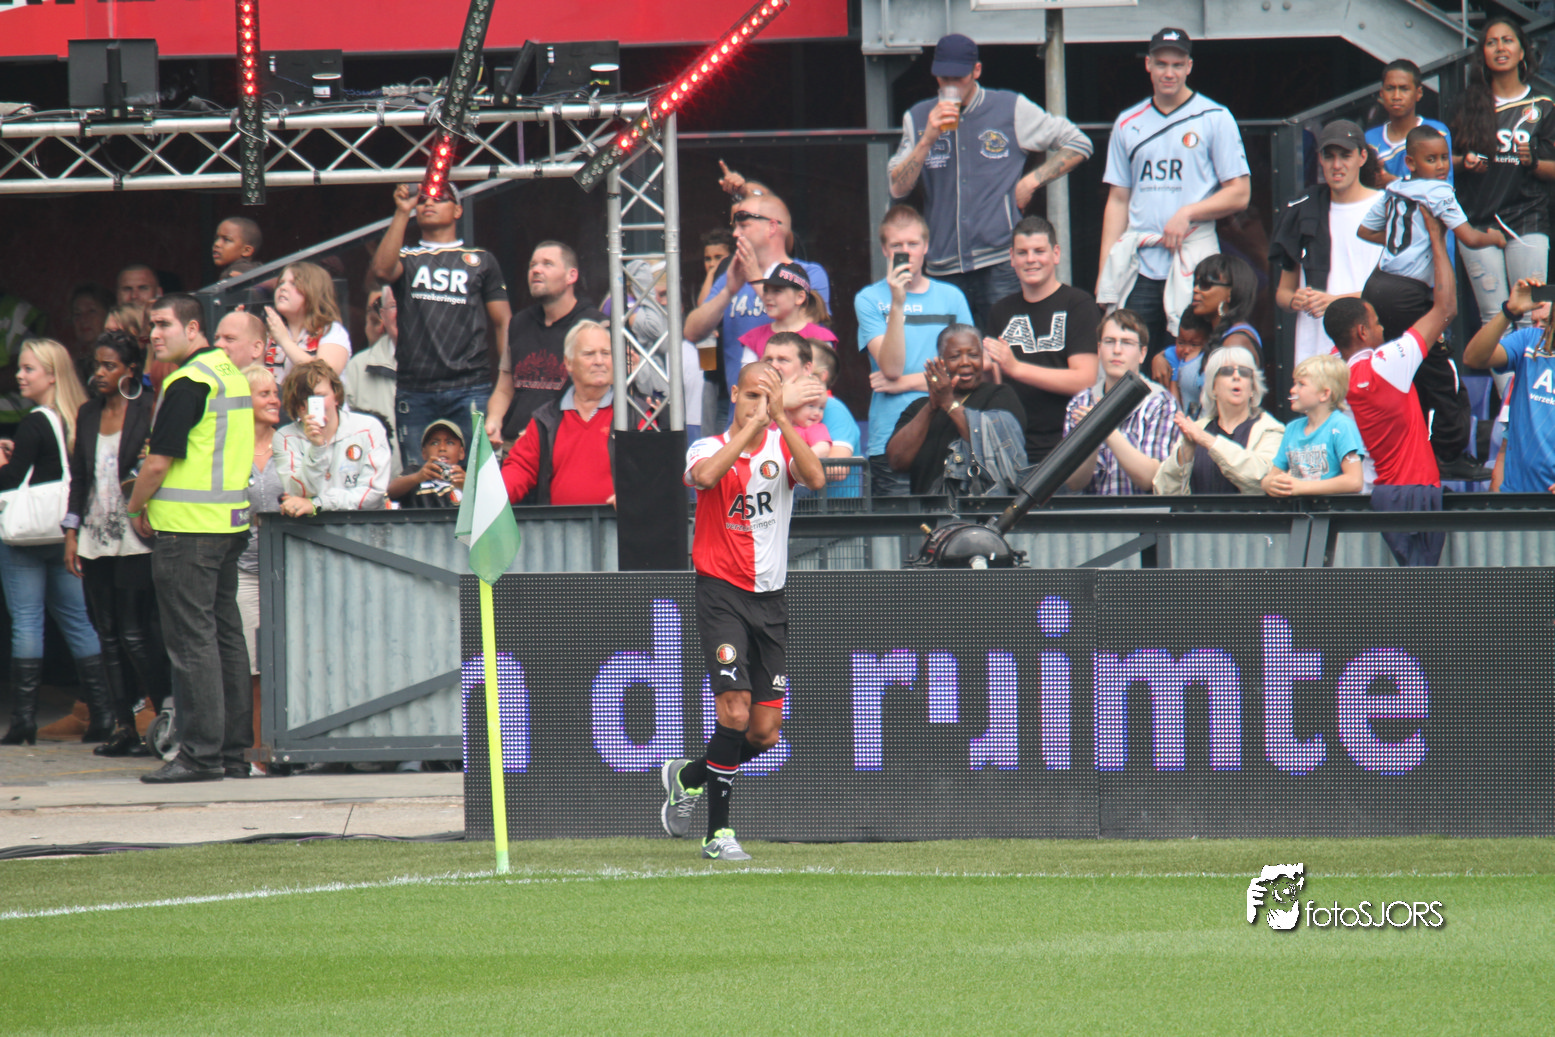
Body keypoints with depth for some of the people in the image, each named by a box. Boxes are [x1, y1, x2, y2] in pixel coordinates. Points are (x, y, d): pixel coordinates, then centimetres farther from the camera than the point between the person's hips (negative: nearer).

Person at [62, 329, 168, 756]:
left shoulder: (147, 412, -5)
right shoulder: (88, 414, 13)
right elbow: (78, 476, 16)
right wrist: (72, 532, 13)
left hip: (134, 540, -6)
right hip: (96, 540, 6)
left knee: (136, 635, -10)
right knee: (108, 634, 6)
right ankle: (123, 725, 9)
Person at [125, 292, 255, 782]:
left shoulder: (188, 383, -15)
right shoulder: (231, 372, 14)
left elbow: (158, 462, -16)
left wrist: (137, 507, 2)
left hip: (188, 528, -9)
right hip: (230, 521, 9)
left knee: (192, 639, -7)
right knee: (226, 635, 11)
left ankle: (201, 753, -8)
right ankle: (235, 750, 13)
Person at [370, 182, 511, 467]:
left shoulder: (481, 260, 14)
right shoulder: (406, 258, 16)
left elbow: (503, 324, 12)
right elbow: (382, 270, -8)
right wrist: (402, 213, -10)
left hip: (470, 389, -1)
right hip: (413, 388, 1)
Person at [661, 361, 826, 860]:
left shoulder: (783, 445, 4)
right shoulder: (710, 448, -3)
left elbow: (816, 479, -17)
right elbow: (705, 475, -27)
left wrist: (781, 418, -23)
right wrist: (752, 424, -25)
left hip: (770, 599, 4)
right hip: (722, 594, -4)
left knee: (765, 732, 3)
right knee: (735, 711, -17)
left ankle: (689, 776, 29)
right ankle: (718, 833, -8)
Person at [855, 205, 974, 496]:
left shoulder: (951, 297, 12)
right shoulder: (870, 299, 5)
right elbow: (892, 367, -7)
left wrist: (909, 382, -3)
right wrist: (897, 305, -16)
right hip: (890, 443, -2)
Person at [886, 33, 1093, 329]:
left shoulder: (1012, 109, 6)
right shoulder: (918, 118, 13)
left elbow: (1078, 145, 11)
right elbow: (898, 188, 4)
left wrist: (1030, 182, 0)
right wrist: (928, 140, -9)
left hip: (1001, 267, -3)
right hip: (944, 269, 3)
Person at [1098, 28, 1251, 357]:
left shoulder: (1215, 119, 5)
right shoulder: (1128, 124, 17)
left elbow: (1239, 194, 2)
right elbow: (1118, 200, 17)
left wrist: (1188, 213, -12)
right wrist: (1105, 268, 7)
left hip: (1192, 260, -3)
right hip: (1139, 264, 3)